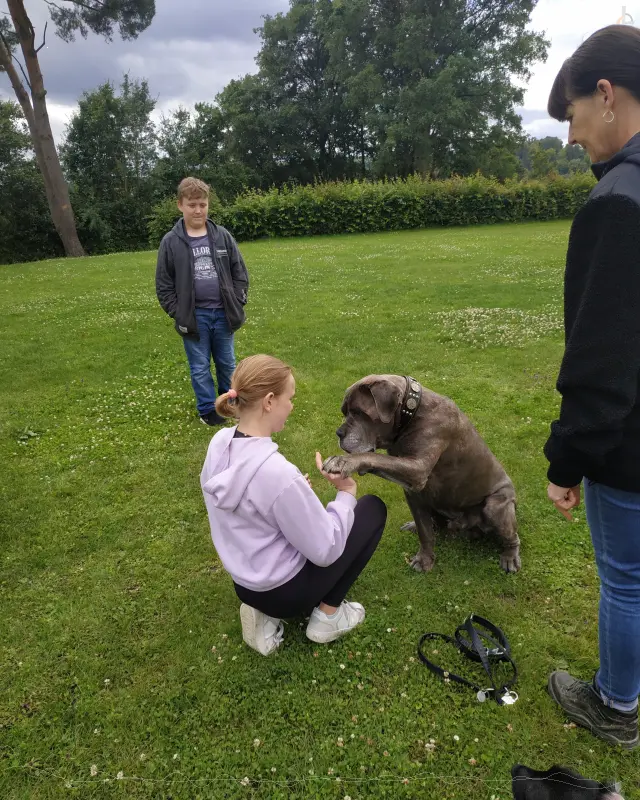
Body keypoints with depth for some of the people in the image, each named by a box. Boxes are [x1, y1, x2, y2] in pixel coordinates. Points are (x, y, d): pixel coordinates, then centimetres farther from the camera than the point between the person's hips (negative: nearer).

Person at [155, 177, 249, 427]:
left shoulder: (222, 236, 1)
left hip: (222, 314, 2)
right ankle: (207, 409, 24)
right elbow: (164, 285, -1)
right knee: (200, 367, 9)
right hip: (194, 317, -2)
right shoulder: (171, 242, -4)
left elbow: (240, 272, 6)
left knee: (227, 363, 15)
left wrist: (238, 304, -1)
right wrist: (178, 315, -7)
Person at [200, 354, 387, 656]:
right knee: (373, 508, 6)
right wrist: (346, 493, -11)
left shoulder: (220, 442, -9)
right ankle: (327, 615, 12)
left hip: (244, 581, 7)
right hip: (284, 590, -7)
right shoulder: (277, 472, -34)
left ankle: (264, 612, 16)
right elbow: (325, 551, -23)